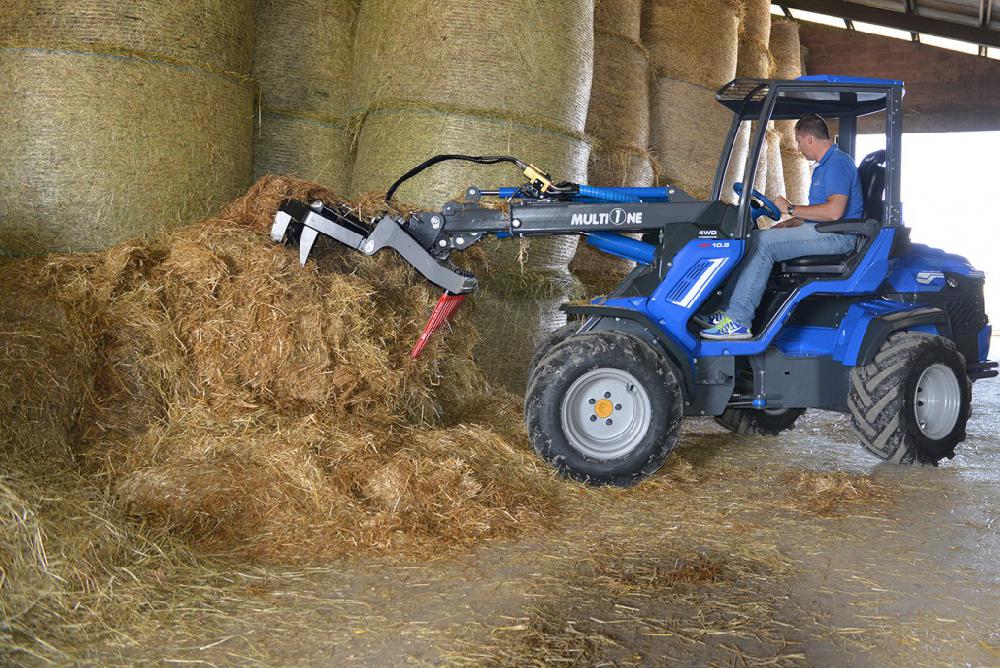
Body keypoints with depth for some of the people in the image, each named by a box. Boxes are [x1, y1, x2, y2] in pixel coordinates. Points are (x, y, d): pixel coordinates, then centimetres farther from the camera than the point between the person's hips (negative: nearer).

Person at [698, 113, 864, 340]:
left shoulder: (837, 163, -13)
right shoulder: (824, 165, 22)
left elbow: (834, 211, -26)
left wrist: (791, 209, -16)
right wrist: (789, 223, 10)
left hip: (836, 236, -11)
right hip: (820, 232, 11)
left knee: (763, 242, -22)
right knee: (758, 239, 2)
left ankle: (737, 320, -24)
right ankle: (729, 311, -5)